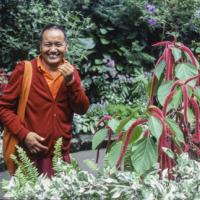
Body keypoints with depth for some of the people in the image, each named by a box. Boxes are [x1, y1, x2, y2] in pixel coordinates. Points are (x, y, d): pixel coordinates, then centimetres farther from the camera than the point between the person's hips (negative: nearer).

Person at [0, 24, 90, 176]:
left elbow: (82, 110, -1)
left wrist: (71, 81, -15)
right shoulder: (25, 70, -5)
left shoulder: (70, 72, 6)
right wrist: (23, 134, -15)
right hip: (30, 155, -3)